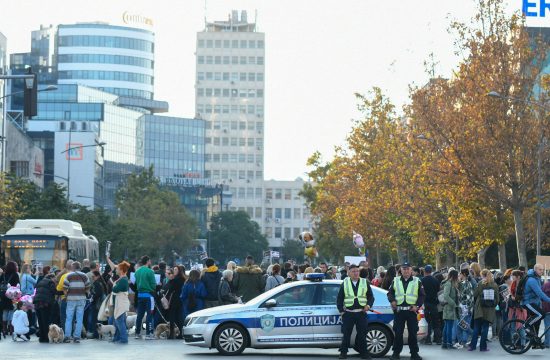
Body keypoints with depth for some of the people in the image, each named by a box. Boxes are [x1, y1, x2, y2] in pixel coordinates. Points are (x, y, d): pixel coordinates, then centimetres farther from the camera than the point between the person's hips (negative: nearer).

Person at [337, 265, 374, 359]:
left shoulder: (365, 283, 9)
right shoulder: (345, 284, 7)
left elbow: (371, 297, 12)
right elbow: (339, 299, 8)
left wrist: (368, 305, -6)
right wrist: (341, 311, -1)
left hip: (361, 313, 1)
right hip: (348, 313, -1)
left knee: (362, 334, 2)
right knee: (346, 334, -1)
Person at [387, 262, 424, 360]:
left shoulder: (417, 281, 8)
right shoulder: (395, 281, 12)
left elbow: (422, 295, 6)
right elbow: (390, 293, 13)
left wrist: (417, 305, -8)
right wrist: (392, 300, -8)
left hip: (412, 310, -1)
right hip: (399, 311, 1)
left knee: (413, 333, 1)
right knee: (398, 333, 1)